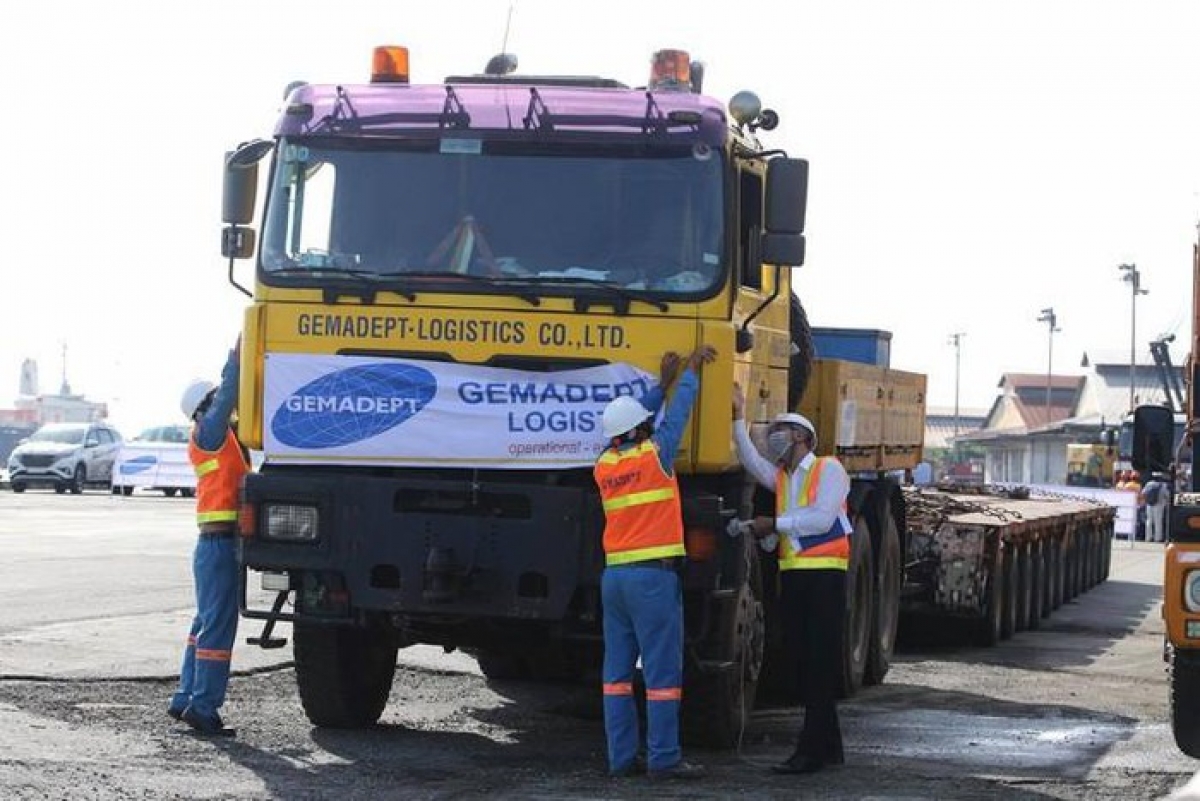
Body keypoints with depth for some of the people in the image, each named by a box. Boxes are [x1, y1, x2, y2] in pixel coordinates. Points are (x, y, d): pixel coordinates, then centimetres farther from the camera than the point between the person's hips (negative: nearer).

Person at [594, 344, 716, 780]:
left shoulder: (604, 464, 10)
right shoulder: (654, 454, -6)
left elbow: (632, 417, 26)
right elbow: (678, 411, 8)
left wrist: (663, 382, 34)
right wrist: (692, 370, 23)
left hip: (614, 575, 7)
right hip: (653, 574, -7)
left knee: (618, 669, 7)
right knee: (662, 671, -6)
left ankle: (621, 756, 6)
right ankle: (663, 758, -9)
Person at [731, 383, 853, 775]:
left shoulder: (828, 470, -1)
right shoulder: (782, 475, 22)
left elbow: (821, 519, -13)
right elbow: (751, 460, 8)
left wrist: (774, 524, -8)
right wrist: (738, 417, 2)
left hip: (824, 573, -8)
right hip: (792, 575, 8)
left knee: (821, 661, -9)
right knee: (799, 659, 6)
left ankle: (811, 750, -13)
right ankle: (829, 746, 13)